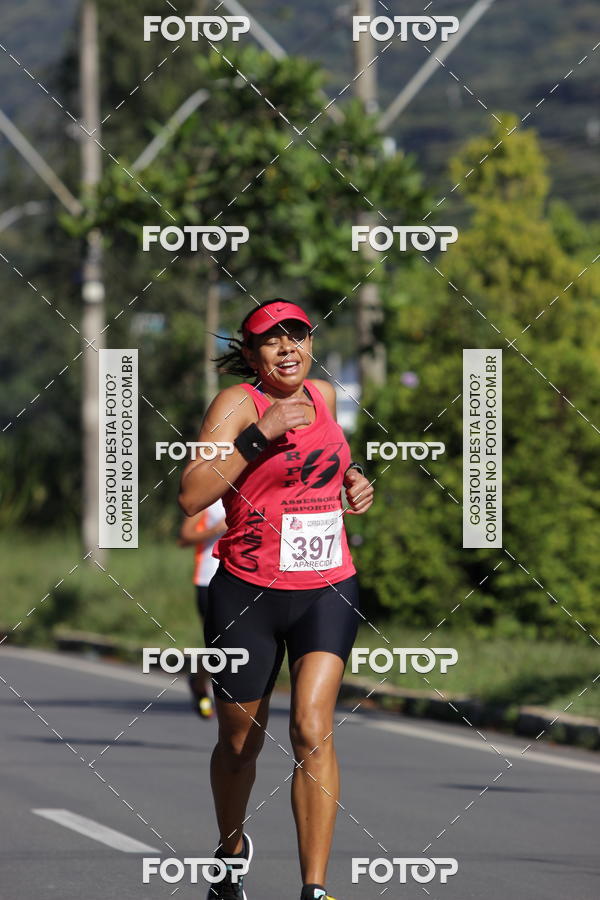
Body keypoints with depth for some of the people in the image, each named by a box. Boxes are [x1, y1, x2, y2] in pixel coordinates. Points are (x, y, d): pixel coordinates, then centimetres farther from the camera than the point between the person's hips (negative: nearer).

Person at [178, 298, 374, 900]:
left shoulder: (324, 394, 8)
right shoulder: (237, 403, -10)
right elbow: (190, 495, -24)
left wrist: (352, 477, 10)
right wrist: (262, 432, -28)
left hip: (328, 589, 3)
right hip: (248, 593, -2)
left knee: (312, 726, -15)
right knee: (240, 742, 11)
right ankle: (232, 850, 40)